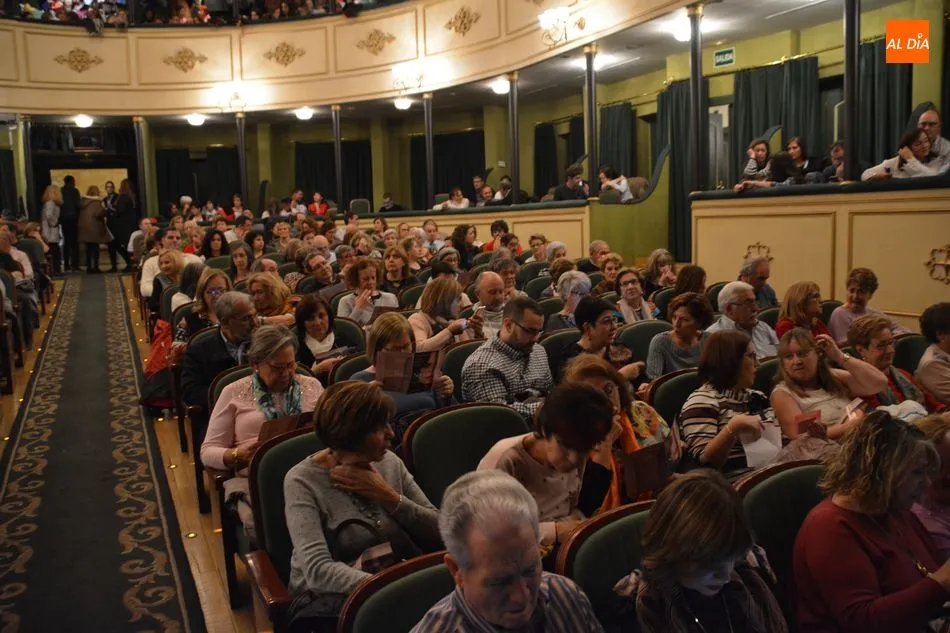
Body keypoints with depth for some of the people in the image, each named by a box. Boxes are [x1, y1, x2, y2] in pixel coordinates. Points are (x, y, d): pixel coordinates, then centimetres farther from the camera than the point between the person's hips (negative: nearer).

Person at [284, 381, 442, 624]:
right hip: (331, 604, -5)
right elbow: (318, 571, -22)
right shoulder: (303, 481, -12)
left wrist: (387, 496, -11)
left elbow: (438, 533, 2)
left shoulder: (390, 462, 4)